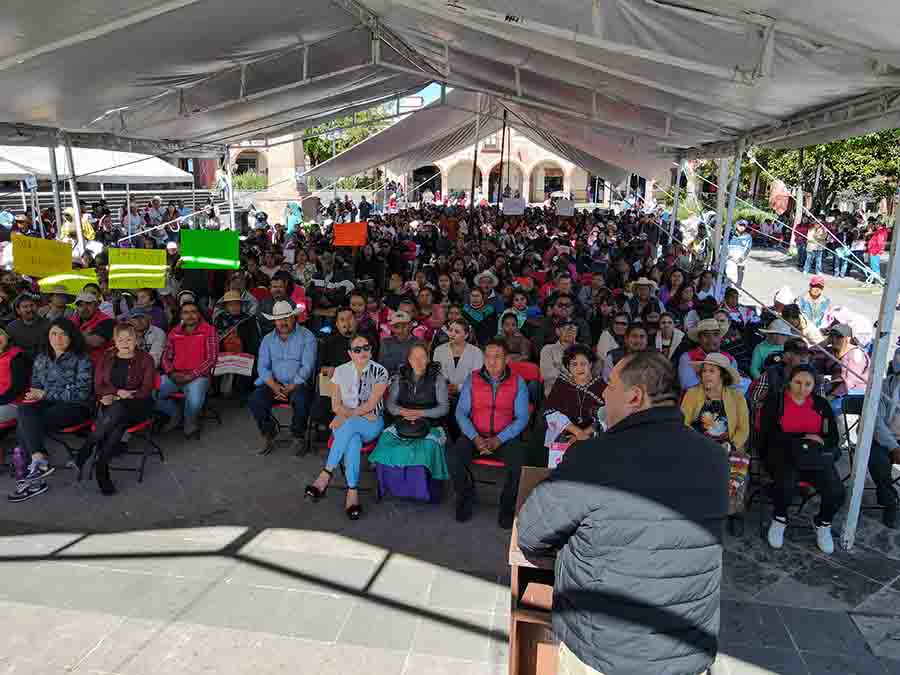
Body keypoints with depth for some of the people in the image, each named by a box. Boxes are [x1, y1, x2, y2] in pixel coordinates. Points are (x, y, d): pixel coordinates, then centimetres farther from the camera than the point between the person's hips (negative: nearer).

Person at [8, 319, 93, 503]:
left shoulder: (81, 360, -1)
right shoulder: (41, 358, 16)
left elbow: (81, 393, -9)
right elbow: (35, 386, 23)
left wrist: (45, 394, -11)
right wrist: (34, 394, -2)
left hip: (74, 407, -5)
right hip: (47, 405, 5)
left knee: (24, 426, -26)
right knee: (23, 411, -28)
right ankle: (39, 461, -34)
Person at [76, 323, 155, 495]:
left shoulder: (145, 359, 4)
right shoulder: (107, 358, 16)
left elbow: (146, 391, -4)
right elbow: (98, 387, 11)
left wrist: (116, 397, -11)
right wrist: (118, 392, -8)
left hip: (137, 406, -3)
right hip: (111, 404, 3)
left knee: (117, 409, -38)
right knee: (117, 424, -34)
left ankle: (87, 447, -24)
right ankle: (103, 470, -28)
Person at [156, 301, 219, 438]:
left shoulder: (209, 331, -3)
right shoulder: (174, 332, 13)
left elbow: (211, 359, -8)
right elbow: (166, 357, 14)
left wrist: (190, 376, -15)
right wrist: (171, 373, -7)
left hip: (198, 376, -5)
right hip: (174, 376, 5)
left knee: (194, 402, -33)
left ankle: (190, 418, 5)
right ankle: (175, 413, 12)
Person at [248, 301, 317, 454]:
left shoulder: (307, 337, 0)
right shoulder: (268, 339, 13)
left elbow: (307, 366, -9)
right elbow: (263, 367, 5)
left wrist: (290, 388, -17)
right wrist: (274, 386, -13)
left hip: (297, 383, -3)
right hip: (273, 383, 4)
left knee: (300, 400, -36)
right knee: (255, 400, -24)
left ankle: (298, 436, -8)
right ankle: (268, 435, -1)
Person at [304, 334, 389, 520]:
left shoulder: (380, 371, -2)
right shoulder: (341, 371, 7)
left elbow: (371, 404, -9)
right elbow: (336, 405, 3)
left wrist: (348, 415, -17)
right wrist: (361, 413, -11)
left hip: (372, 423, -2)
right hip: (345, 423, 2)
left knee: (349, 424, -37)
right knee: (353, 440, -35)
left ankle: (326, 474, -32)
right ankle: (352, 492, -33)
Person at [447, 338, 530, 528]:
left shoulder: (517, 382, 1)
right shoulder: (472, 379, 4)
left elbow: (522, 418, -3)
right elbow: (461, 412, 1)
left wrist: (498, 440, -16)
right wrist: (475, 438, -14)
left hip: (504, 437, -1)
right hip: (475, 435, 1)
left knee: (519, 461, -30)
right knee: (453, 456, -26)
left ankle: (508, 504, -1)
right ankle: (467, 496, 4)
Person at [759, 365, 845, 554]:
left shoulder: (821, 404, 14)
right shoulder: (774, 401, 2)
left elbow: (833, 437, 10)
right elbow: (770, 435, -7)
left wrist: (818, 443, -10)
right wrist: (803, 438, -8)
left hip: (815, 457, 4)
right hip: (782, 452, -3)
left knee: (836, 492, -23)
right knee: (786, 485, -34)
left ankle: (823, 523, 12)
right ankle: (779, 519, 0)